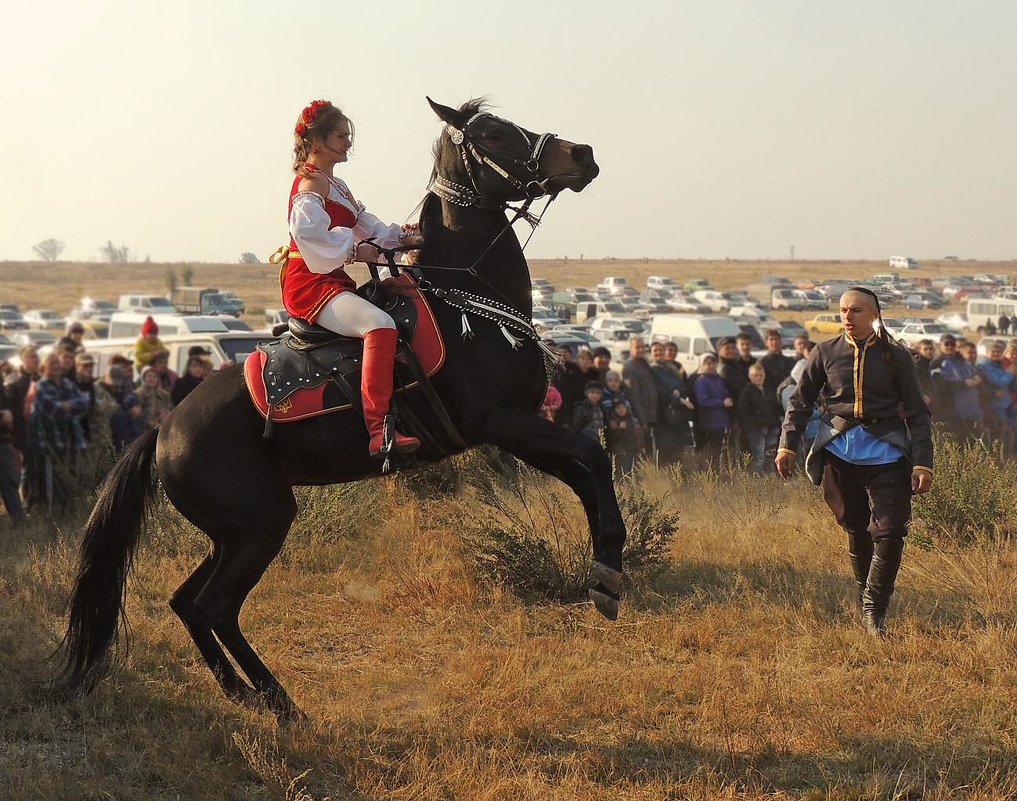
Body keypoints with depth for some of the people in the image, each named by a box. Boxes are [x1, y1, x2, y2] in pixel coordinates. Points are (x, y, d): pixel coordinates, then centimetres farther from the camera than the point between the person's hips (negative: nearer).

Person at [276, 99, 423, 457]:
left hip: (331, 280, 11)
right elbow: (308, 230, -26)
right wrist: (354, 250, -22)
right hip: (310, 284, -11)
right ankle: (379, 430, -42)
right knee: (380, 325, -32)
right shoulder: (311, 185, -9)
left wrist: (398, 235, 5)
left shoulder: (335, 185, 24)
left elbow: (364, 224, 21)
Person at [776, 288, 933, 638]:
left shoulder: (895, 356, 3)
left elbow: (917, 413, 4)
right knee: (856, 530, 7)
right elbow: (800, 402, 13)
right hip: (839, 450, 2)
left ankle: (874, 610, -5)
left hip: (886, 452, -1)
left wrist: (923, 463, -5)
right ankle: (867, 597, 21)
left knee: (890, 530, -12)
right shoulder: (826, 353, 6)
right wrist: (788, 445, 1)